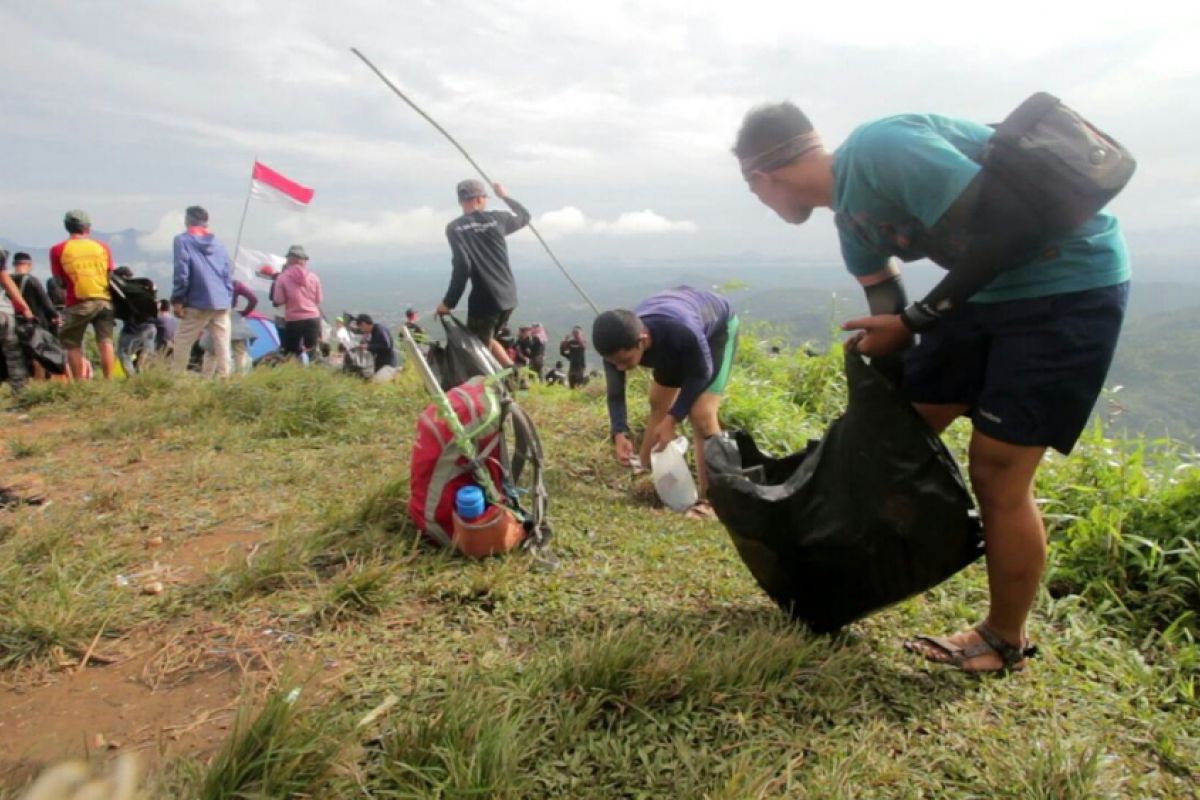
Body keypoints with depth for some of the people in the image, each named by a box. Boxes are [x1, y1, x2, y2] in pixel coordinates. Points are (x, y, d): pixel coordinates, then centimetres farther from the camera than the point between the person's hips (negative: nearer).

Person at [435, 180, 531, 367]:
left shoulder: (454, 228, -6)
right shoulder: (497, 219, 5)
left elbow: (462, 266, -17)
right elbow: (525, 216, 25)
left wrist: (448, 302, -11)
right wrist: (505, 196, 40)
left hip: (484, 300, -5)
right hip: (508, 296, 5)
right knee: (486, 340, 26)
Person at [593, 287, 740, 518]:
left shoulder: (683, 333, -46)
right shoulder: (618, 344, -31)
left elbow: (699, 374, -27)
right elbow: (615, 394, -17)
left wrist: (672, 420, -29)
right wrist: (619, 433, -34)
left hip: (717, 325, -5)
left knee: (701, 413, -17)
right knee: (657, 403, 13)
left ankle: (709, 498, -9)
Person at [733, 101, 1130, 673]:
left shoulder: (882, 150, -23)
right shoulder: (850, 213, 6)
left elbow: (1004, 224, -24)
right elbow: (886, 309, 14)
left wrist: (918, 319, -17)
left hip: (1069, 282, -9)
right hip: (989, 285, 9)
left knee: (996, 474, -5)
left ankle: (1005, 642, 15)